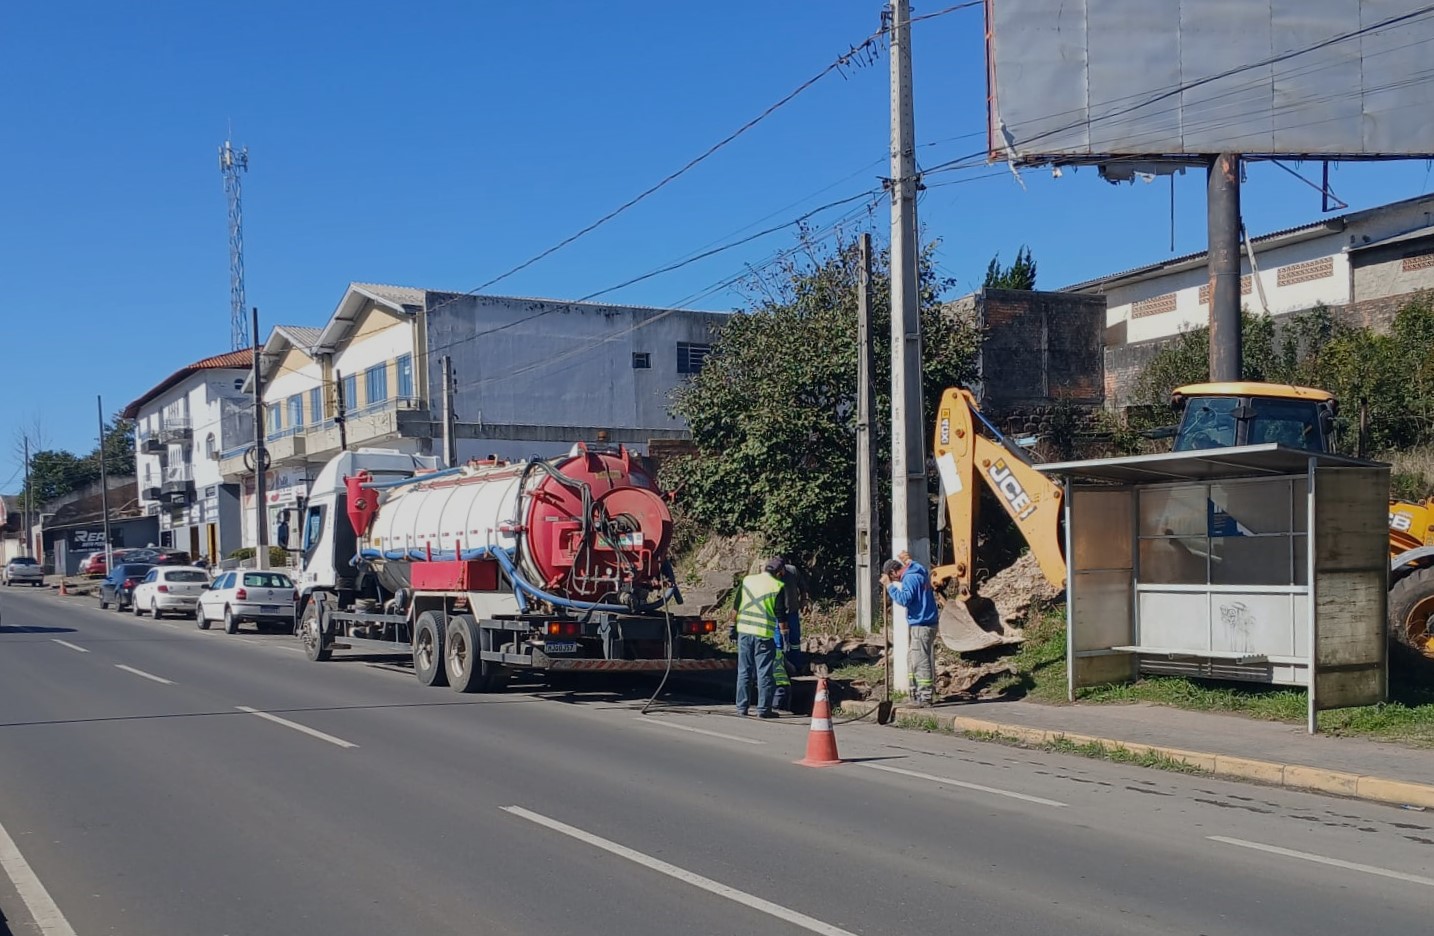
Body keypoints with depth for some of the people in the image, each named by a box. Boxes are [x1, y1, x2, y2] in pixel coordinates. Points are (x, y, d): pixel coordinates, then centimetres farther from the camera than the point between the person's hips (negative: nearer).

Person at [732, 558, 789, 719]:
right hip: (764, 634, -4)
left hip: (744, 631, 4)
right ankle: (763, 709, 3)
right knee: (765, 673, 3)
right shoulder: (778, 586, -5)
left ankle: (742, 707, 13)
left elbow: (735, 607, 13)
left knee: (744, 671, 11)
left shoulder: (747, 580, 9)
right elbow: (781, 615, -5)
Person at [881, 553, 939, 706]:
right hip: (928, 623, 10)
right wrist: (909, 561, 33)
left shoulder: (910, 578, -15)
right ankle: (916, 694, 19)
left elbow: (904, 599, -25)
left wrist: (889, 585, -18)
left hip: (921, 625, -10)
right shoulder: (920, 573, 14)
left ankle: (925, 697, -4)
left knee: (921, 661, -6)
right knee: (912, 659, 15)